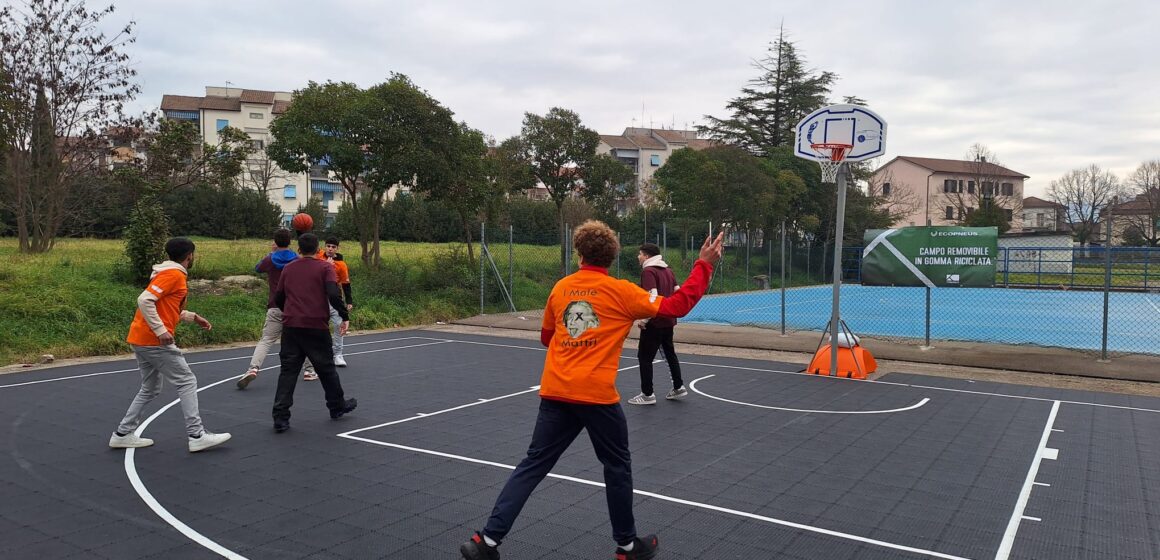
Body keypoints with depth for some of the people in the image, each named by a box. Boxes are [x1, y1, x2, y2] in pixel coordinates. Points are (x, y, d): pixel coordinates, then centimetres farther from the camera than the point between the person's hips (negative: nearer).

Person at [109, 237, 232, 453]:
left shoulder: (172, 274, 18)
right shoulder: (173, 274, -12)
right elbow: (144, 300, -22)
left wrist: (194, 317, 23)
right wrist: (161, 330, -25)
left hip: (141, 340, 10)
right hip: (155, 341, -10)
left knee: (149, 389, 18)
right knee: (187, 381, -4)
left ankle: (123, 434, 22)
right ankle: (197, 436, -4)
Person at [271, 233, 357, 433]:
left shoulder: (288, 268, 9)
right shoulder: (325, 267, -2)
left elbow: (278, 298, 14)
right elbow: (333, 295, -15)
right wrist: (345, 317, -6)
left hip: (290, 326, 3)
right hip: (316, 326, -3)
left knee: (288, 371, 4)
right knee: (326, 368, 14)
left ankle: (280, 418, -2)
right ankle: (337, 406, 30)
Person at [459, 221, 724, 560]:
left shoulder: (560, 288, 10)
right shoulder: (620, 291, -4)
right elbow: (677, 306, -3)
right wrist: (704, 265, 4)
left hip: (555, 392, 4)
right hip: (596, 395, -4)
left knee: (533, 465, 10)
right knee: (618, 467, 14)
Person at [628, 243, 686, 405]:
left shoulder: (648, 271, -14)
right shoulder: (668, 270, 9)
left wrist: (644, 319, -18)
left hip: (654, 323, -8)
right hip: (669, 320, 8)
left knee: (644, 357, 2)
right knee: (670, 353, 21)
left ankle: (647, 394, 6)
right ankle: (678, 387, 27)